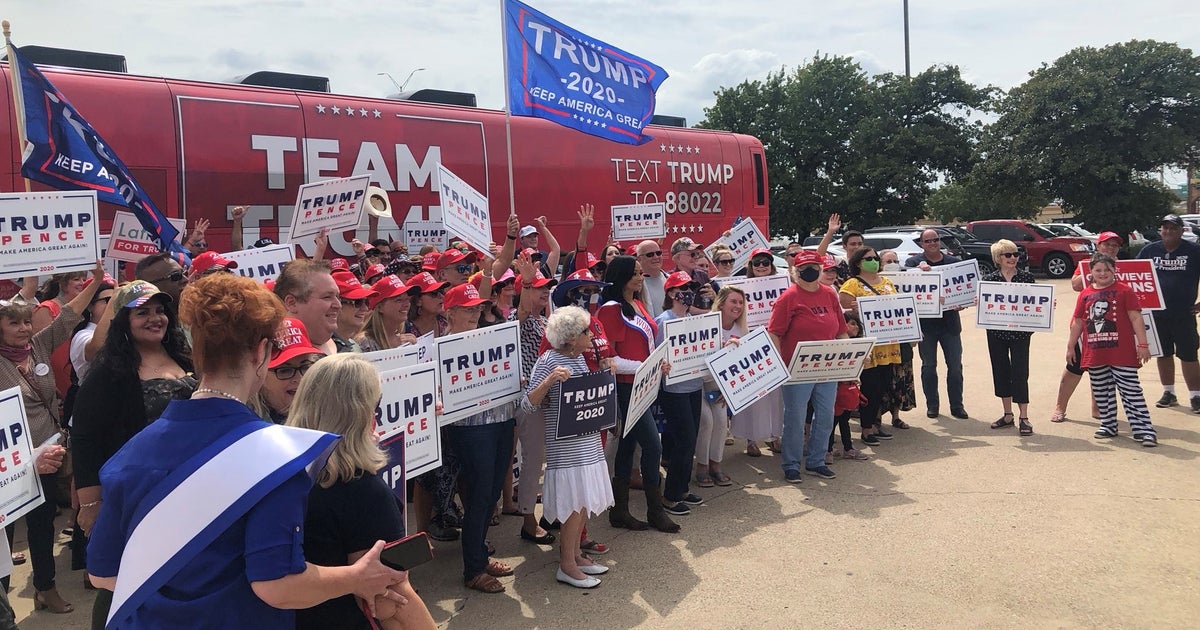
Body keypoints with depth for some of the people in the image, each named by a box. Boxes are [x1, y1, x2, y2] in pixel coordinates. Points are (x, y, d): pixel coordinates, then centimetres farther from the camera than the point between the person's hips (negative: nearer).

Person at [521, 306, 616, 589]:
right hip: (565, 444, -8)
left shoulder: (579, 357, 9)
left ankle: (575, 553, 28)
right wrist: (550, 379, -34)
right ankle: (567, 566, 10)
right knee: (576, 501, -3)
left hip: (588, 440, 8)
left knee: (585, 501, 14)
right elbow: (527, 403, -20)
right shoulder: (548, 360, -16)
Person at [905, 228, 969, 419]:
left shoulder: (954, 262, 7)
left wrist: (962, 302, -11)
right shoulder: (913, 262, 0)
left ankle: (956, 405, 16)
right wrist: (919, 269, -33)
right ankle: (932, 405, 19)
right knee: (929, 366, 8)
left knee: (955, 366, 6)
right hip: (926, 322, -2)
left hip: (950, 321, 2)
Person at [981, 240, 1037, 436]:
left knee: (1020, 373, -4)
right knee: (1001, 372, 9)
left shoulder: (1027, 277, 2)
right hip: (996, 332, 2)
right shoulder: (989, 279, 2)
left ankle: (1023, 417, 4)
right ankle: (1008, 415, 22)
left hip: (1020, 332, -2)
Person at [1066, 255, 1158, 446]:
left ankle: (1144, 429, -1)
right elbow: (1077, 322, 14)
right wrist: (1071, 346, 15)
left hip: (1122, 353, -4)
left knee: (1132, 392, -4)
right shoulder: (1085, 294, 8)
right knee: (1101, 393, 13)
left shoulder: (1124, 291, -1)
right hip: (1094, 355, 4)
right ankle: (1108, 425, 27)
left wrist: (1143, 344, -8)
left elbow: (1136, 318, -3)